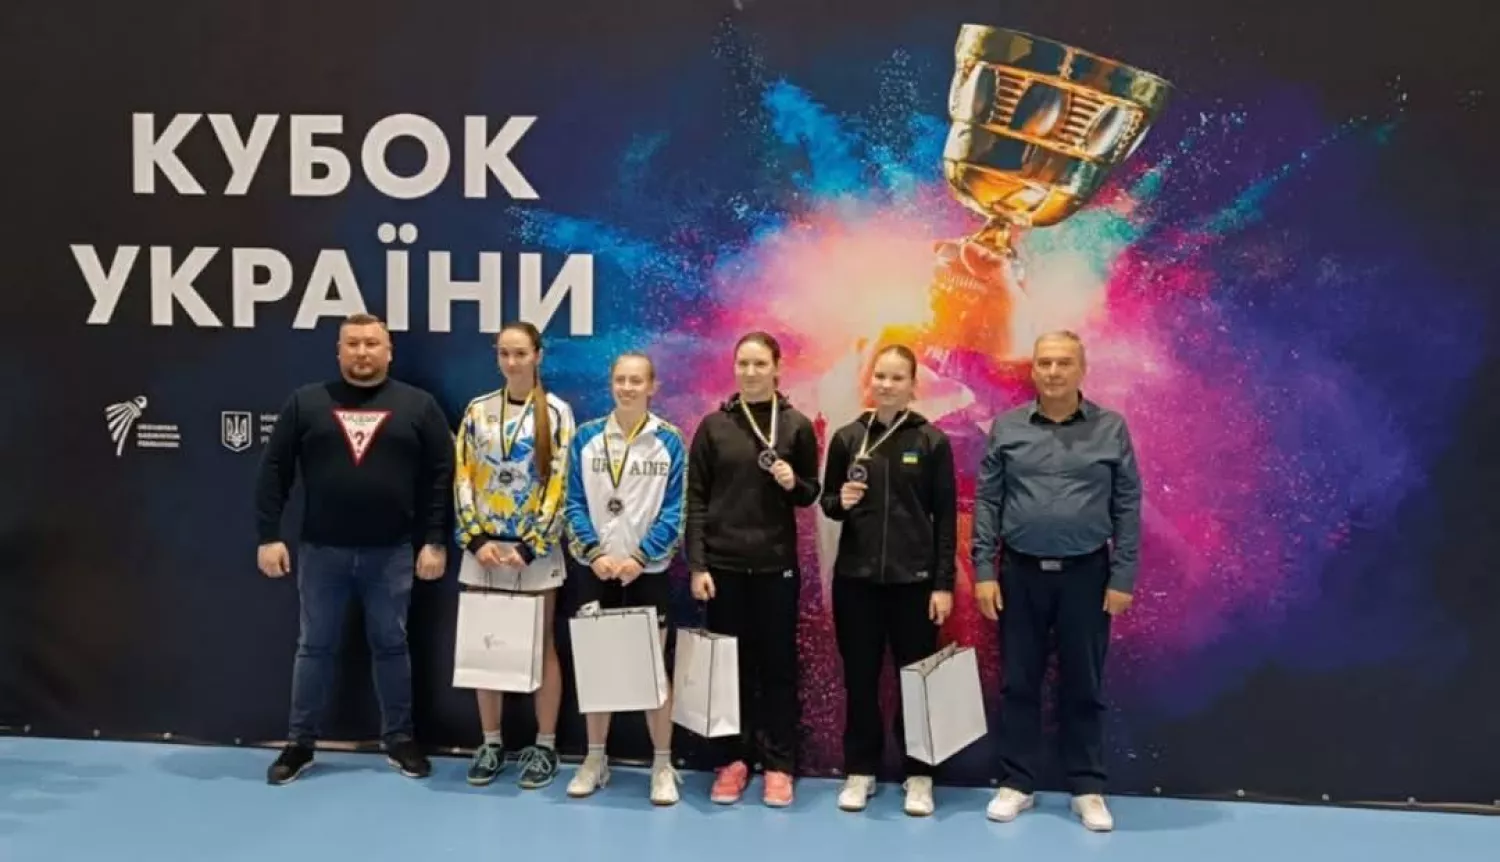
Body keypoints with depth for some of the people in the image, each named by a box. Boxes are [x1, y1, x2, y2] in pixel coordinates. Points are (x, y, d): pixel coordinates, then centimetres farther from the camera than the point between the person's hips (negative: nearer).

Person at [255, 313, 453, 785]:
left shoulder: (418, 405, 1)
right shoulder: (306, 402, 2)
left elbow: (441, 475, -1)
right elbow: (274, 470, 2)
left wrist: (435, 541, -5)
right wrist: (269, 535, -4)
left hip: (391, 553, 0)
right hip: (321, 551, 1)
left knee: (391, 645, 11)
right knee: (315, 647, 11)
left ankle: (399, 739, 24)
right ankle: (300, 743, 23)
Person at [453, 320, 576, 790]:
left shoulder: (556, 412, -3)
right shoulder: (477, 411, 6)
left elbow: (560, 484, -7)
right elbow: (463, 480, 5)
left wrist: (529, 546, -12)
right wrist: (476, 539, -6)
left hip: (536, 549, -3)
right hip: (483, 548, 3)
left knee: (540, 644, 4)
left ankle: (545, 745, 14)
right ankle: (491, 743, 20)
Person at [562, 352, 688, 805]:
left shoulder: (669, 441, -4)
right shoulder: (586, 438, 1)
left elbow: (674, 510, -5)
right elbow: (575, 503, 1)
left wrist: (638, 556, -14)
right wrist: (595, 553, -12)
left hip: (649, 571, -2)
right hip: (596, 570, 2)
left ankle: (663, 765, 15)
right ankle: (595, 759, 24)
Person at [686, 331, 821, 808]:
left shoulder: (797, 425, 2)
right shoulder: (713, 425, 2)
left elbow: (811, 493, 9)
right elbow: (695, 500, 0)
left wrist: (794, 484, -14)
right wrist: (696, 564, -6)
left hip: (776, 565, 0)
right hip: (723, 564, 1)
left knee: (777, 665, 5)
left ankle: (778, 764, 15)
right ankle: (733, 760, 18)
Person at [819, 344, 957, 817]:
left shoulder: (932, 441, -2)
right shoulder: (847, 437, 3)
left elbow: (946, 517, -2)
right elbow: (827, 502, 11)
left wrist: (944, 583, -7)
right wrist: (841, 501, -13)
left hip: (914, 579, -1)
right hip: (856, 576, 2)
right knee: (860, 679, 8)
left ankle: (919, 775, 19)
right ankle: (860, 771, 22)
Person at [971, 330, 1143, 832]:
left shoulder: (1111, 429, 0)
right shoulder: (1006, 428, 1)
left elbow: (1128, 508, 0)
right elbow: (987, 502, 2)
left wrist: (1122, 578, -5)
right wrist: (984, 572, -4)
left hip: (1086, 574, -1)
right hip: (1020, 573, 1)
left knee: (1083, 686, 8)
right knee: (1018, 683, 8)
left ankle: (1088, 790, 20)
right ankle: (1016, 783, 20)